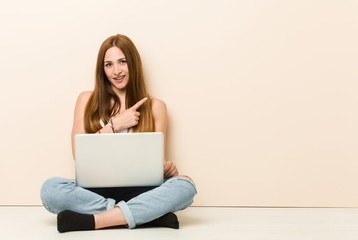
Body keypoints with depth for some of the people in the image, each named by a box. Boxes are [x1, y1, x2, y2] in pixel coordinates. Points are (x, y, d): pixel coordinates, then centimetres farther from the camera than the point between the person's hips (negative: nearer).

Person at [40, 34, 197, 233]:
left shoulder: (155, 107, 12)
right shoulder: (87, 101, 13)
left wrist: (167, 169, -13)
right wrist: (115, 124, -3)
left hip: (137, 191, 0)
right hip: (95, 189, 0)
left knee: (185, 186, -30)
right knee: (50, 188, -31)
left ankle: (89, 221, -29)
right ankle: (149, 215, -28)